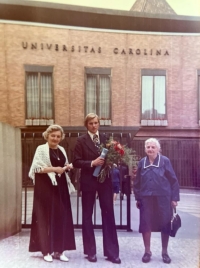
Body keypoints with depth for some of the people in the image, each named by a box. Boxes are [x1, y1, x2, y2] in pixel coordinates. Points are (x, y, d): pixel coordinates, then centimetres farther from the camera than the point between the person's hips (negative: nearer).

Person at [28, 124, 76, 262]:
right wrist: (54, 169, -18)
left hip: (60, 186, 6)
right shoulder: (41, 149, -3)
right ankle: (46, 250, 10)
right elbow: (37, 168, -11)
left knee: (62, 216, 3)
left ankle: (59, 249, 13)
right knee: (46, 217, -1)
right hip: (45, 186, -5)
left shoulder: (62, 150, 13)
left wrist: (67, 167, 0)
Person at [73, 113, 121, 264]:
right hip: (88, 181, -2)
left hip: (105, 180, 2)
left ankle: (111, 252, 14)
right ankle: (91, 251, 21)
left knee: (109, 214, 4)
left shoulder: (105, 138, 7)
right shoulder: (81, 140, -3)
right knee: (87, 216, 8)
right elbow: (76, 162, -8)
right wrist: (92, 163, -20)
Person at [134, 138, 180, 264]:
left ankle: (165, 252, 25)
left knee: (165, 225, 8)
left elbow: (173, 180, -3)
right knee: (145, 224, 5)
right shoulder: (142, 162, 3)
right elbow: (137, 182, 9)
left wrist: (174, 198, -5)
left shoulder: (165, 161, -5)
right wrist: (137, 198, 8)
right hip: (146, 198, 2)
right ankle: (147, 251, 22)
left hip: (163, 198, -2)